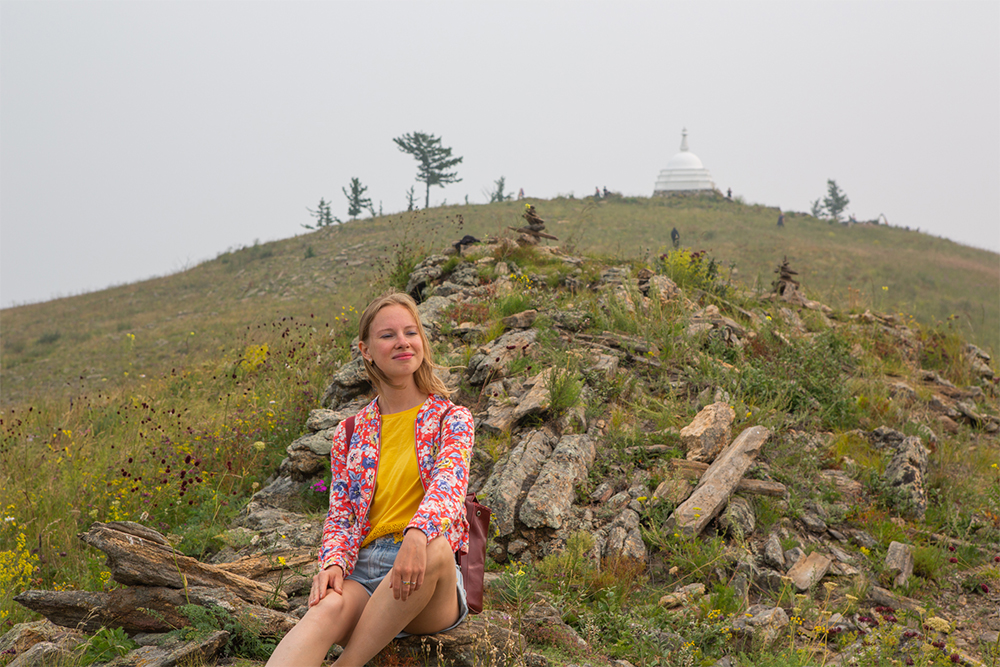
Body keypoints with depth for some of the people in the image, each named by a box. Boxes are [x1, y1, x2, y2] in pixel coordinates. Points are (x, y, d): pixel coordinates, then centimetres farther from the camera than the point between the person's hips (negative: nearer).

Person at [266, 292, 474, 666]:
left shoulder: (451, 419, 8)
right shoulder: (350, 435, 18)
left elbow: (449, 483, -12)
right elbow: (340, 516, 13)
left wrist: (417, 535, -35)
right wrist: (332, 563, -12)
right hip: (364, 570, 2)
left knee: (436, 548, -39)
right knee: (328, 607, -34)